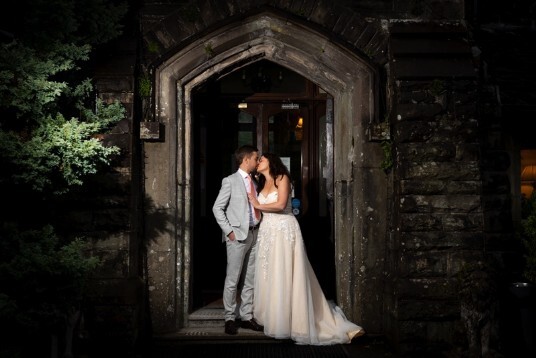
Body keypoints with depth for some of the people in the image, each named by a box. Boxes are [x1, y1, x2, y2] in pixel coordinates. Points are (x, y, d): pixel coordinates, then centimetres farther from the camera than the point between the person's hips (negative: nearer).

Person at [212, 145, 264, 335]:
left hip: (254, 234, 7)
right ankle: (230, 319, 5)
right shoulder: (230, 181, -4)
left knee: (250, 279, 9)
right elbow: (217, 208, -7)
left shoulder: (253, 182, 16)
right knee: (232, 280, -2)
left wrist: (260, 228, 6)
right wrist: (229, 231, -11)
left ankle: (246, 316, 17)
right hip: (238, 235, -7)